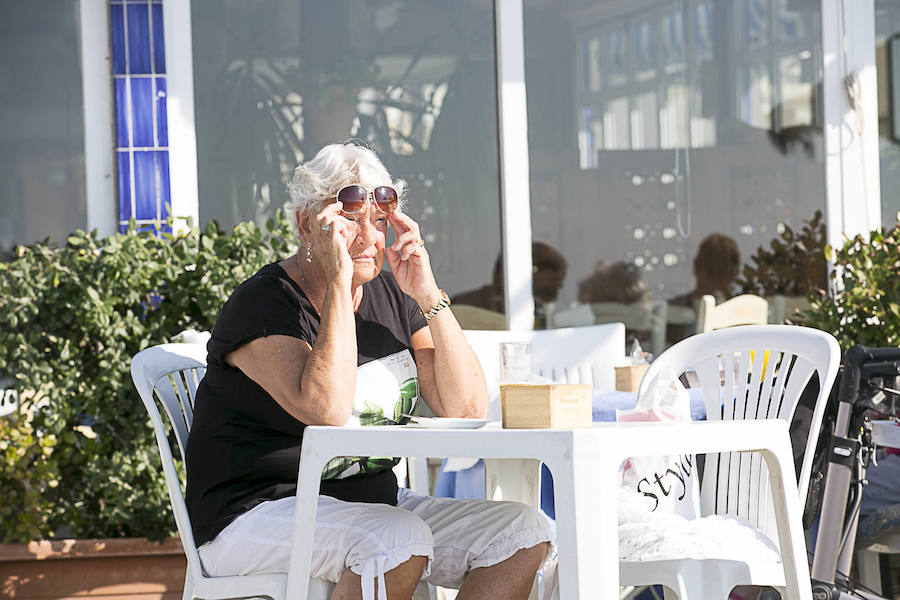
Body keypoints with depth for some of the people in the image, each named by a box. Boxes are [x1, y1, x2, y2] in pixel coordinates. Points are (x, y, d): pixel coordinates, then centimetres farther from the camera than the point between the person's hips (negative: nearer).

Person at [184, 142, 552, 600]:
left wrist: (429, 297, -8)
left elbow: (467, 409, 1)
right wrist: (338, 279, -25)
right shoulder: (262, 304, -11)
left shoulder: (390, 297, 10)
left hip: (373, 504, 8)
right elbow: (328, 410, -29)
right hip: (257, 512, -7)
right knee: (400, 538, -35)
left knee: (524, 532, -8)